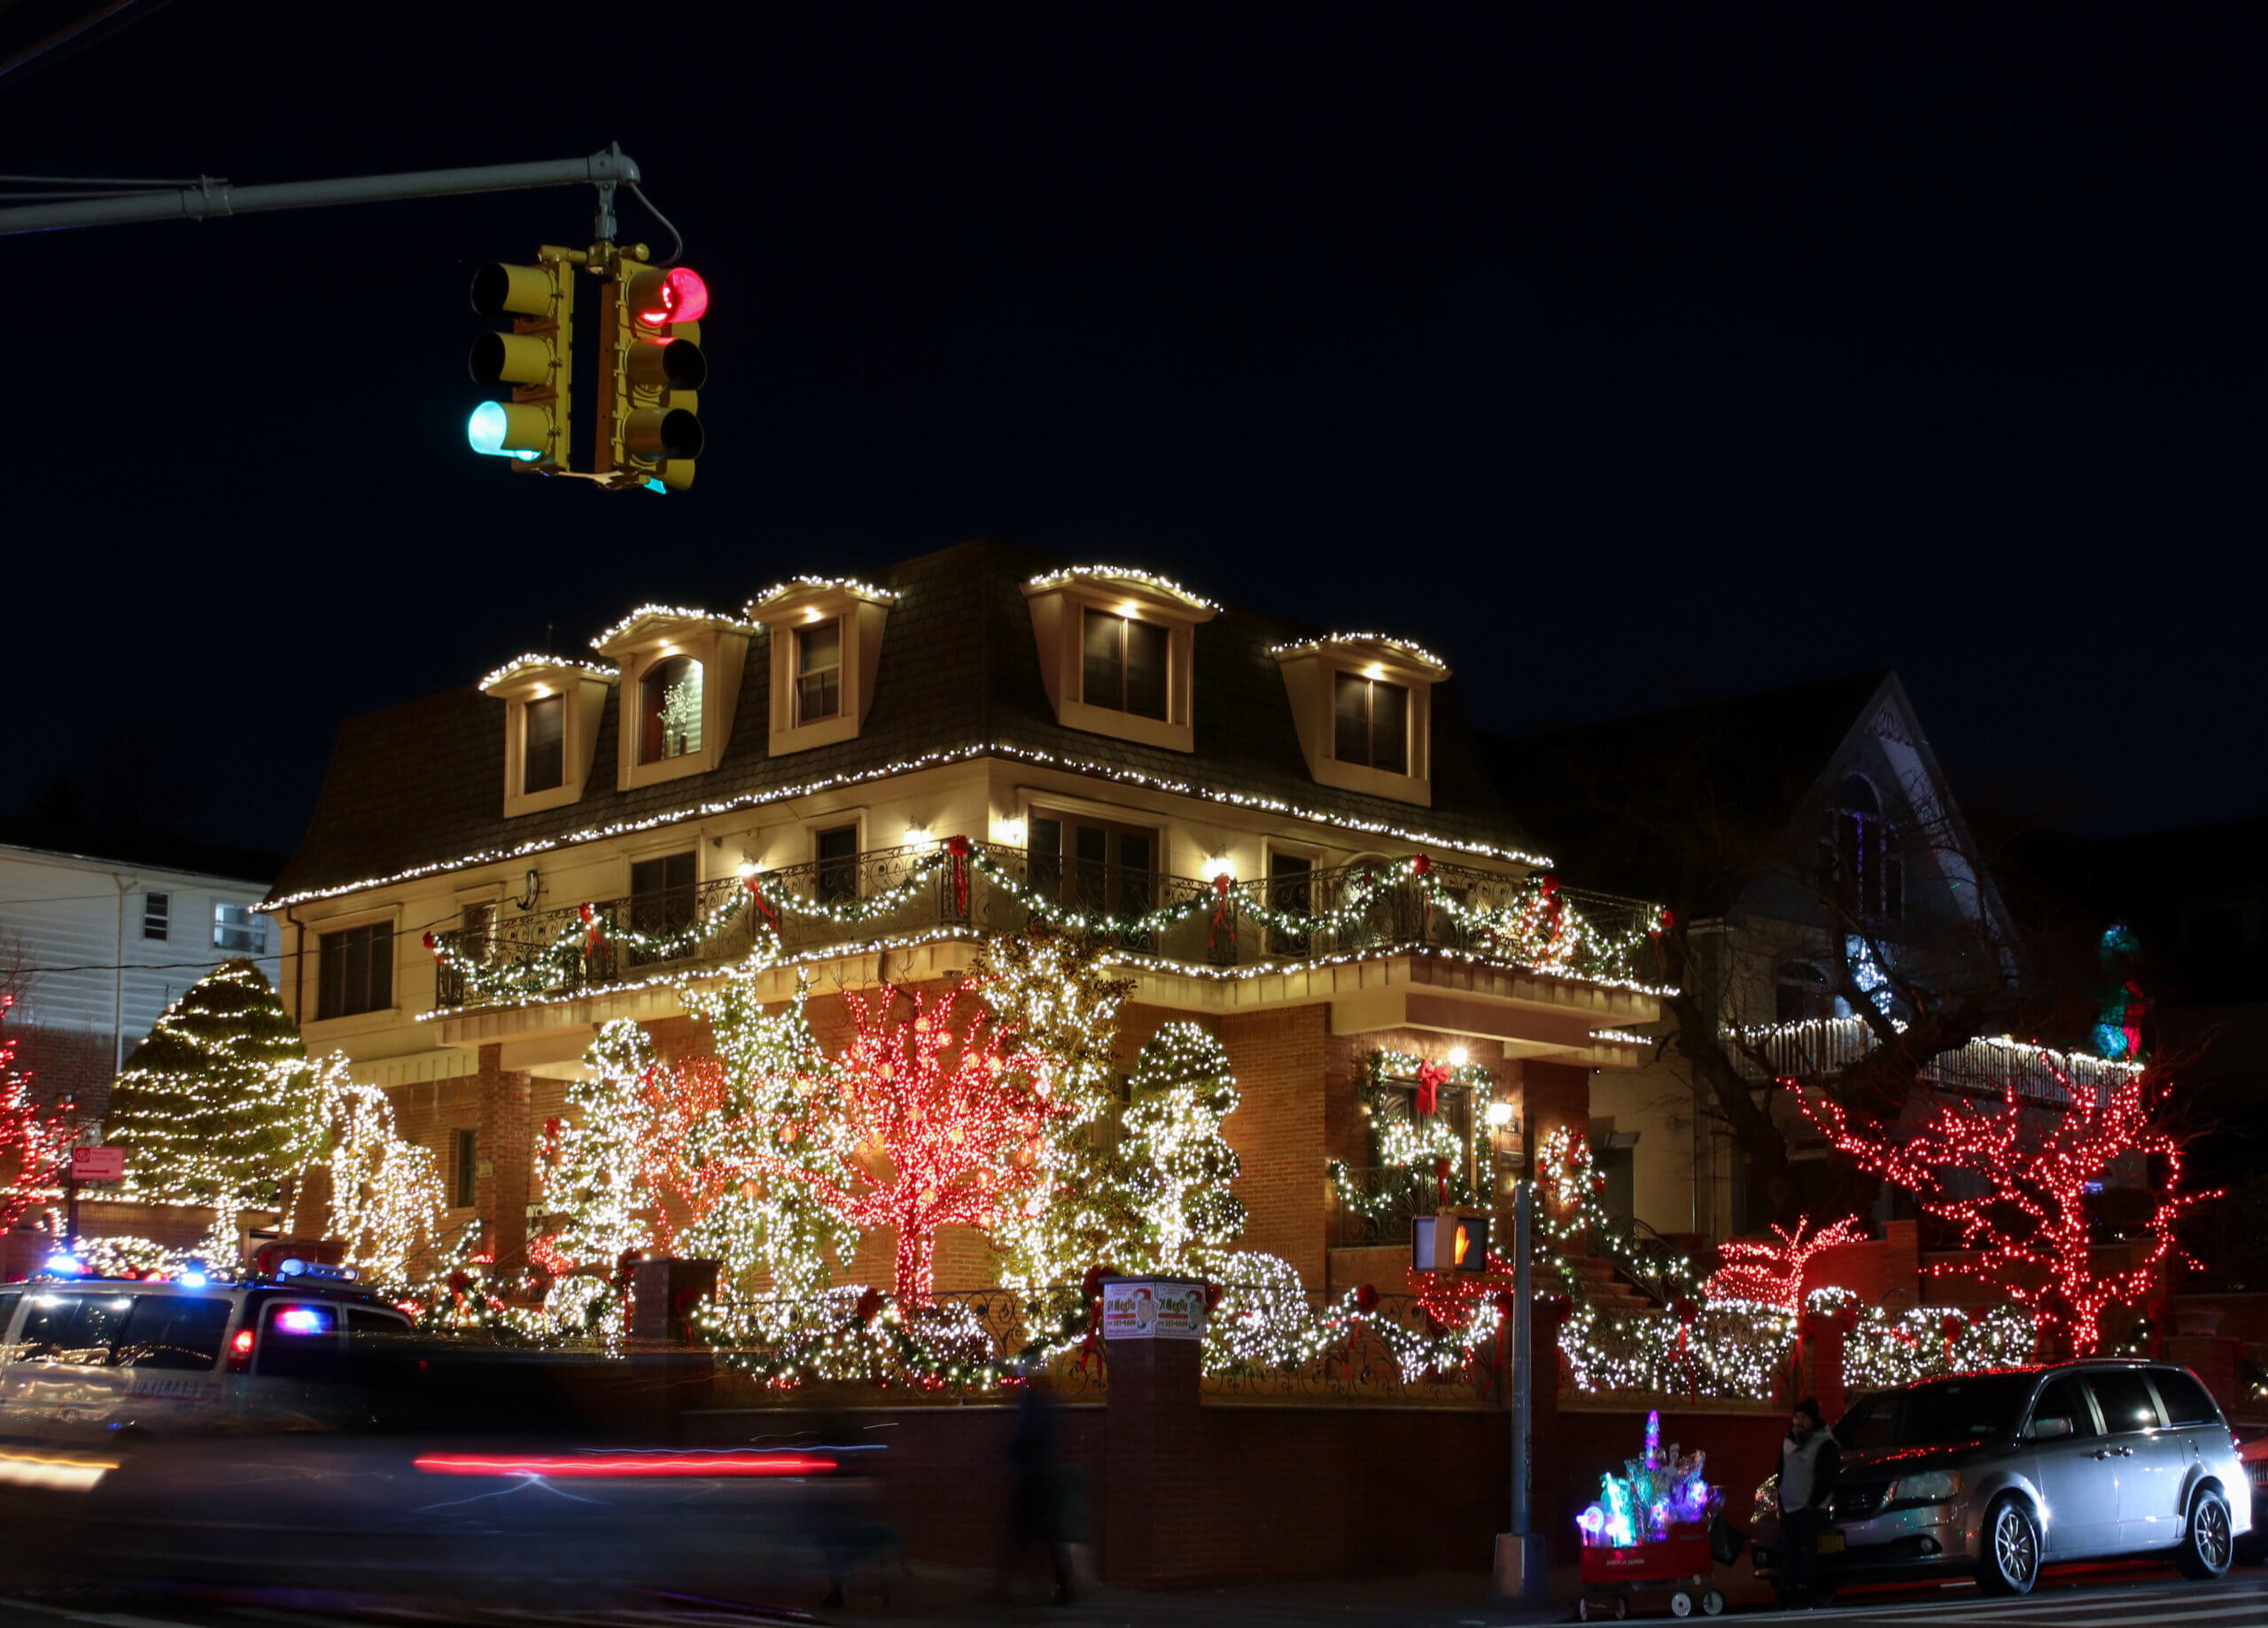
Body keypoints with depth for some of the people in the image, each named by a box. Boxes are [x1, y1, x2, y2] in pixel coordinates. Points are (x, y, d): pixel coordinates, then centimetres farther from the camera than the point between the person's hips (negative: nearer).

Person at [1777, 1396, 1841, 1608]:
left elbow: (1827, 1479, -10)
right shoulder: (1789, 1442, 15)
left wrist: (1813, 1503, -13)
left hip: (1810, 1509, -7)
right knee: (1788, 1552, 5)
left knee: (1807, 1551, -8)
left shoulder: (1825, 1445, -7)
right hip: (1788, 1509, 7)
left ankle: (1803, 1590, -8)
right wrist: (1781, 1499, 13)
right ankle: (1787, 1592, 7)